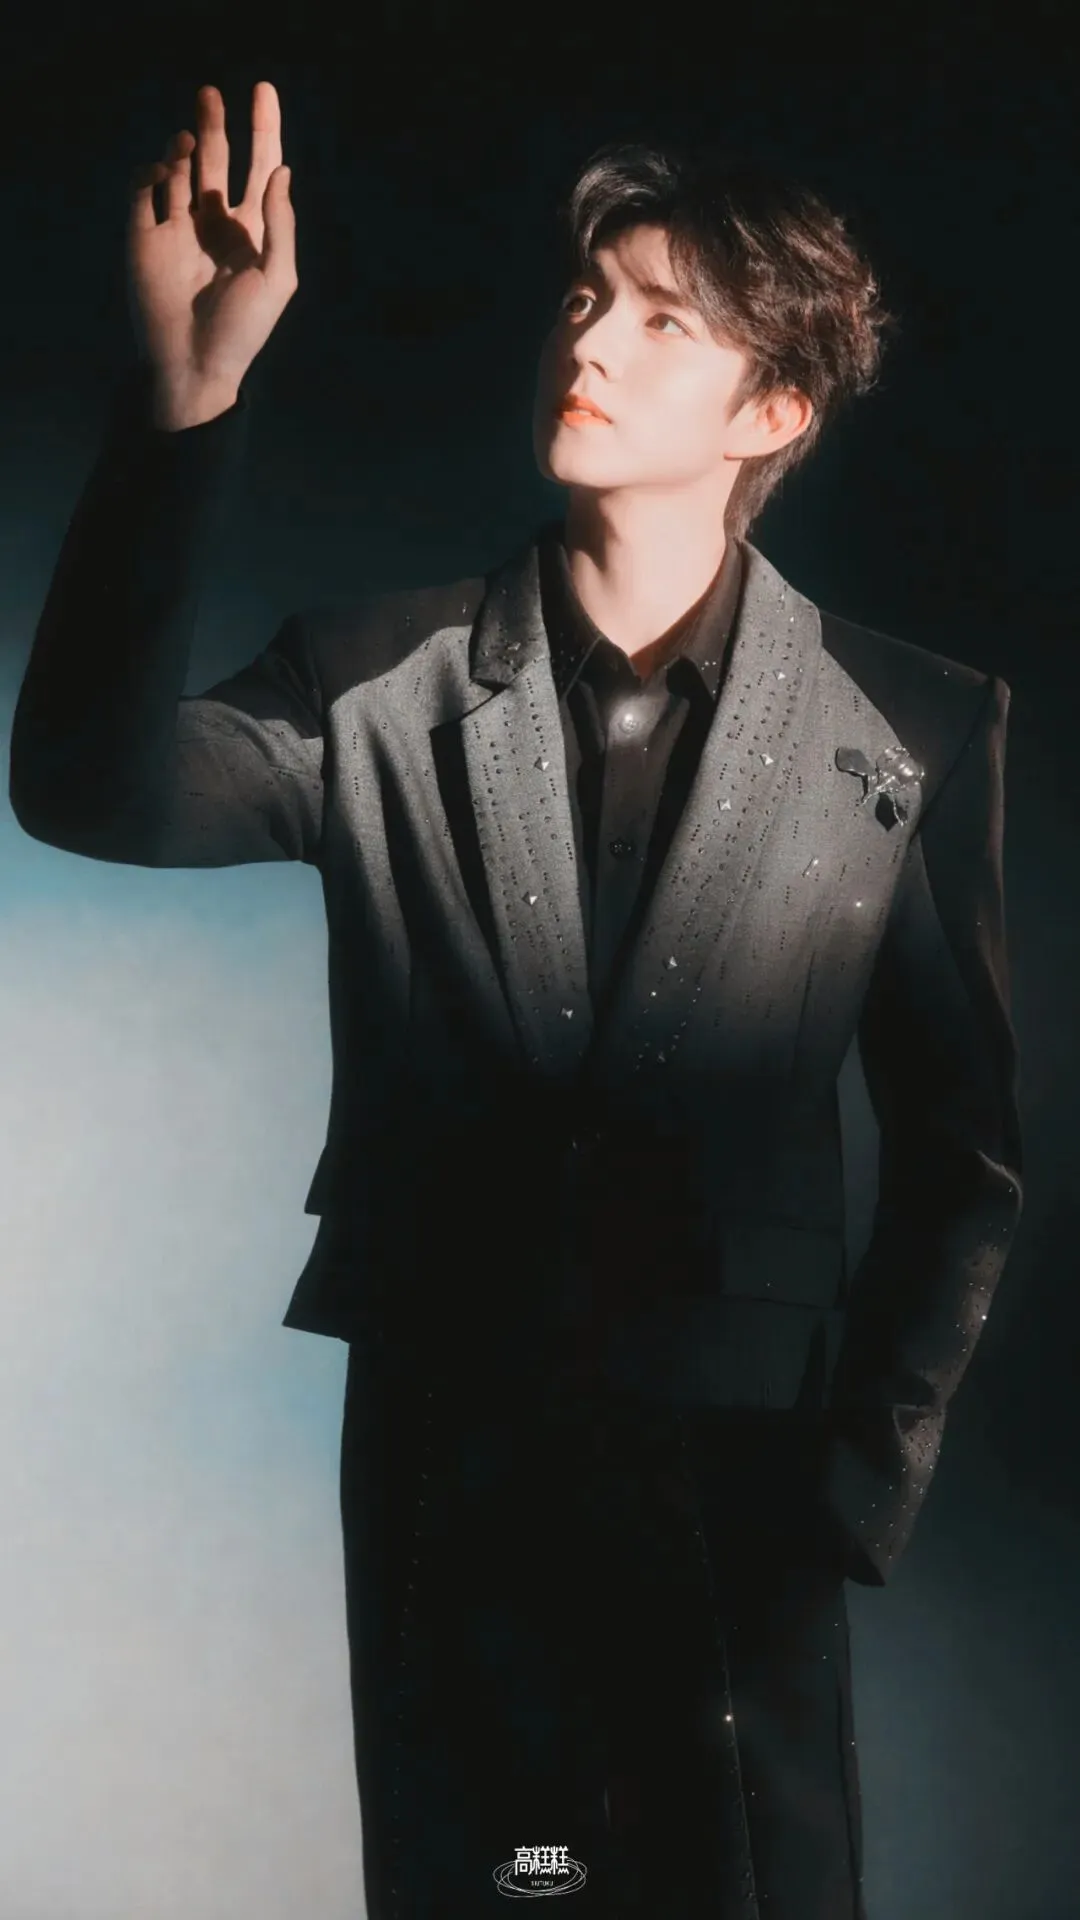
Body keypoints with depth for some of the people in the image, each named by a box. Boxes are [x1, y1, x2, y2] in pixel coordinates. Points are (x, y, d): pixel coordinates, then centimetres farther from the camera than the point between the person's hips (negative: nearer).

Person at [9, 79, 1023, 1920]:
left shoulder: (912, 730, -4)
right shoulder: (382, 688, -2)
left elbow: (961, 1148, 3)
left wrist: (870, 1472, 0)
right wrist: (182, 401, -28)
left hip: (736, 1494, -1)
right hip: (441, 1485, 1)